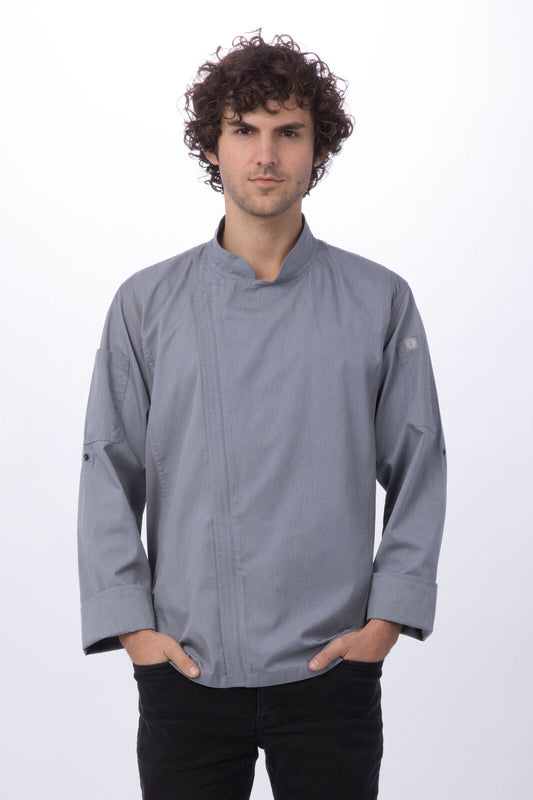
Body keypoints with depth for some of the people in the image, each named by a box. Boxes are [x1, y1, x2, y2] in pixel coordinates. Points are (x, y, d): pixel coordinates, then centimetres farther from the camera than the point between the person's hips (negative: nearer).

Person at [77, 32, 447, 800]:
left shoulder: (380, 302, 2)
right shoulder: (147, 304, 2)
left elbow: (418, 470, 4)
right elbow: (108, 474, 3)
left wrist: (387, 620, -3)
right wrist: (132, 625, -4)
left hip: (331, 669, 0)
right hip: (185, 671, 0)